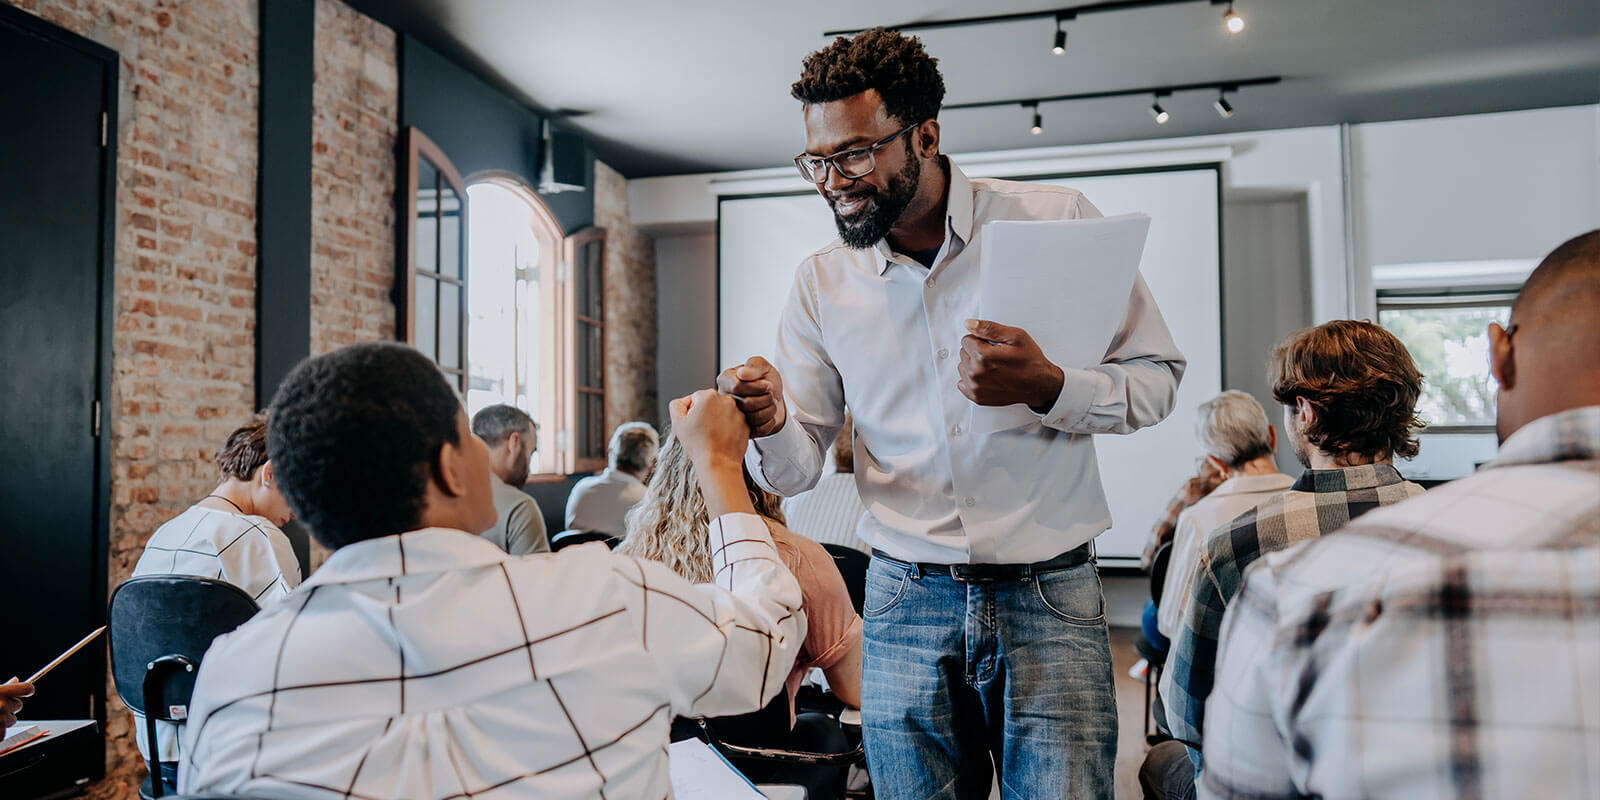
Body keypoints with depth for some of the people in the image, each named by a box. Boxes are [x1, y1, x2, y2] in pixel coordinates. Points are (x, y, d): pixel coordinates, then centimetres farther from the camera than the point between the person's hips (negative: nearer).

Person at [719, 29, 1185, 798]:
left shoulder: (1056, 220, -4)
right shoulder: (821, 283, 2)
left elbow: (1156, 378, -1)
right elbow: (798, 469, 3)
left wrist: (1046, 388, -21)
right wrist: (770, 424, -21)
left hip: (1048, 597, -1)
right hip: (905, 600, 2)